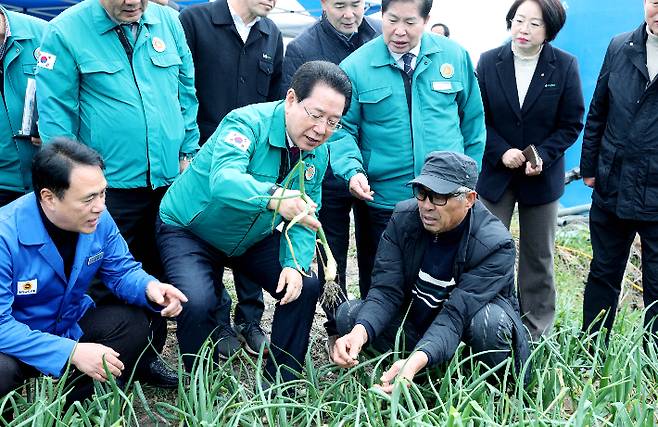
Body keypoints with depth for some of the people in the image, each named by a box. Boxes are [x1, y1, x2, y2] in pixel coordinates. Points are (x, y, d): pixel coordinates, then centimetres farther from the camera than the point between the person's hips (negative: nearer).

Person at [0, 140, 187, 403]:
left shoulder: (98, 220, -13)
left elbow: (121, 270, 0)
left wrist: (149, 287, -25)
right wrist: (72, 351, -35)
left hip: (71, 324, 5)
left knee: (133, 324, -17)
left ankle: (67, 407, -5)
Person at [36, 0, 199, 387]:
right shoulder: (66, 31, -8)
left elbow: (186, 91, 11)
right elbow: (55, 111, -7)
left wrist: (189, 150, 8)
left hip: (169, 178, 4)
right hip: (109, 183, -4)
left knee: (157, 274, 15)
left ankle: (149, 355, 32)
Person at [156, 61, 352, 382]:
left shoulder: (318, 155, -6)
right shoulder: (248, 122, -28)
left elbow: (304, 217, -3)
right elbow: (224, 180, -46)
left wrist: (295, 264, -22)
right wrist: (274, 197, -64)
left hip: (254, 238, 6)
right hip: (189, 231, -6)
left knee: (304, 287, -7)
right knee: (198, 303, -28)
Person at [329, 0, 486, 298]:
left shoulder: (455, 56, 1)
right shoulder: (355, 67, -6)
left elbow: (473, 119, 9)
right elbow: (343, 129, -2)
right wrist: (353, 170, -19)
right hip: (381, 202, -2)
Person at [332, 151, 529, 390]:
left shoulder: (496, 244, -27)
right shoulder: (403, 217, -15)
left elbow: (456, 314, -35)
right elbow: (385, 290, -19)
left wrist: (415, 362, -52)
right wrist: (359, 333, -40)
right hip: (416, 321, 4)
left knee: (490, 321, -37)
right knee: (349, 313, -16)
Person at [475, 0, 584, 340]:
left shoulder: (565, 66, -6)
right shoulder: (489, 62, -3)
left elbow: (571, 124, -3)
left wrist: (543, 157, -17)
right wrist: (502, 152, -15)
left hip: (542, 175, 0)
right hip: (495, 171, 0)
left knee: (538, 258, 11)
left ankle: (536, 335, 23)